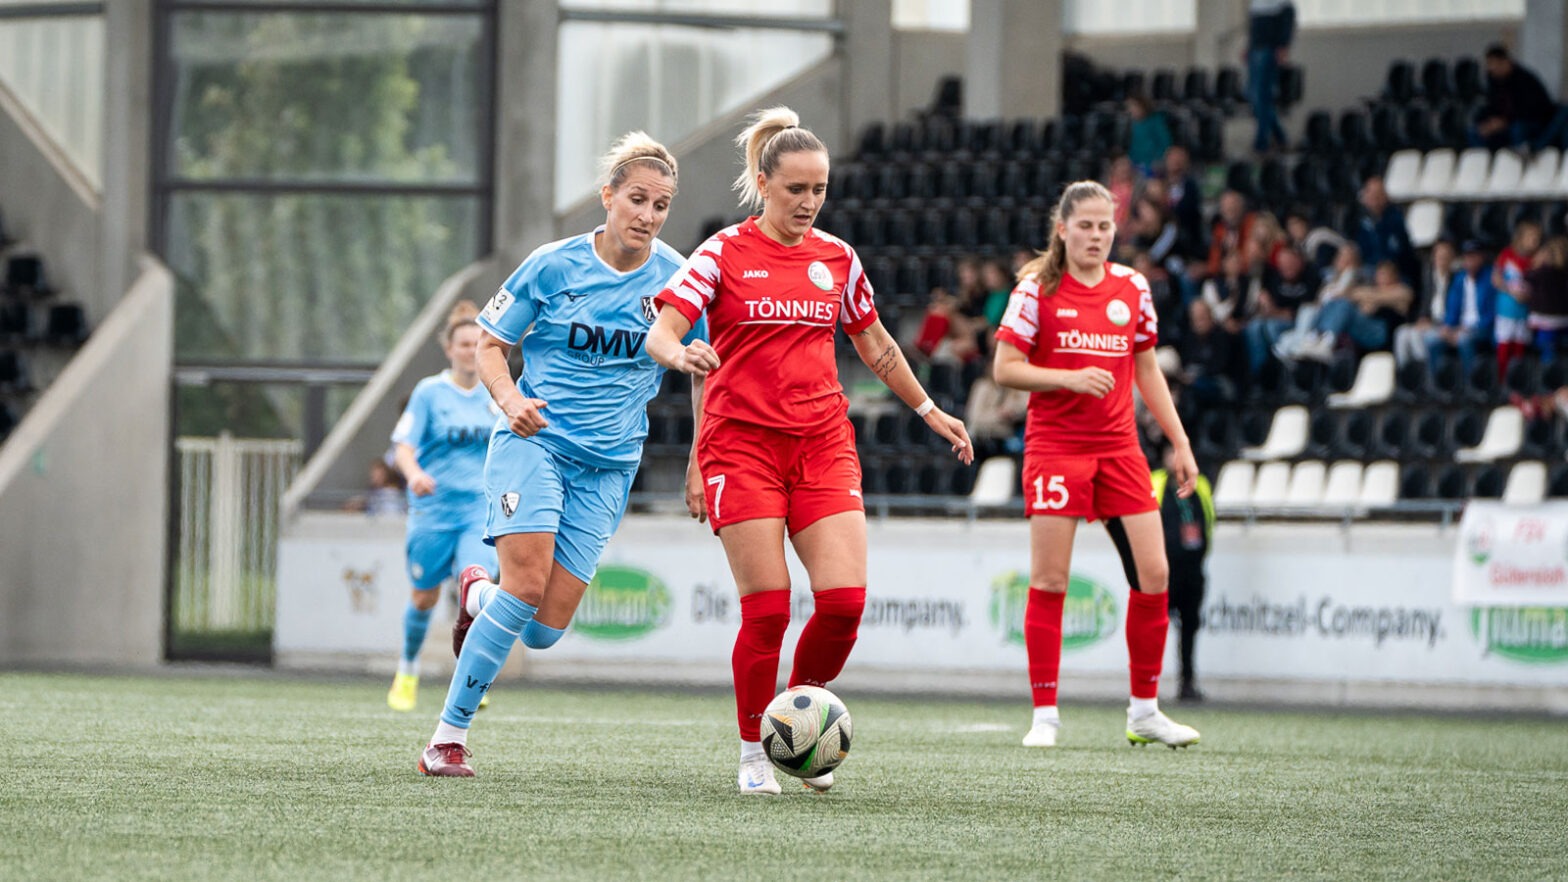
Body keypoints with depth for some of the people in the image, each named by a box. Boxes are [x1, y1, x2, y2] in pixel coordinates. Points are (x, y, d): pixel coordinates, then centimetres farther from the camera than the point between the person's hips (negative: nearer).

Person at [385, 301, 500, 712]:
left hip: (480, 508, 2)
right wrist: (415, 474, -30)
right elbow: (402, 446, -11)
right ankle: (408, 671, 33)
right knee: (425, 596, 8)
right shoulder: (429, 392, -5)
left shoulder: (495, 394, 5)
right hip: (433, 508, -2)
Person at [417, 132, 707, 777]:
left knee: (546, 629, -5)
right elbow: (491, 344, 4)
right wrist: (511, 400, -15)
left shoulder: (676, 279, -1)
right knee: (527, 584, -22)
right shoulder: (554, 265, -5)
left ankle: (478, 594, 32)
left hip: (608, 464, 3)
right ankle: (449, 735, -11)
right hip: (534, 439, -2)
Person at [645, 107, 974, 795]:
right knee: (767, 609, -9)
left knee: (844, 598, -11)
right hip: (742, 444, -4)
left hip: (823, 445, 4)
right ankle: (753, 752, 8)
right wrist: (680, 354, -33)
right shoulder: (724, 254, -1)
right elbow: (658, 333, -10)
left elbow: (876, 346, 25)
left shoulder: (837, 259, 11)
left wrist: (929, 411, 28)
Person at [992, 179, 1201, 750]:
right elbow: (1005, 368, -6)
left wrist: (1180, 443, 12)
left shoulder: (1131, 288, 8)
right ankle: (1045, 714, 3)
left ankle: (1145, 709, 10)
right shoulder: (1037, 289, -4)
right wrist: (1071, 378, -20)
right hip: (1055, 446, -4)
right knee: (1049, 580, -5)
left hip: (1119, 448, 4)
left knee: (1153, 575, -2)